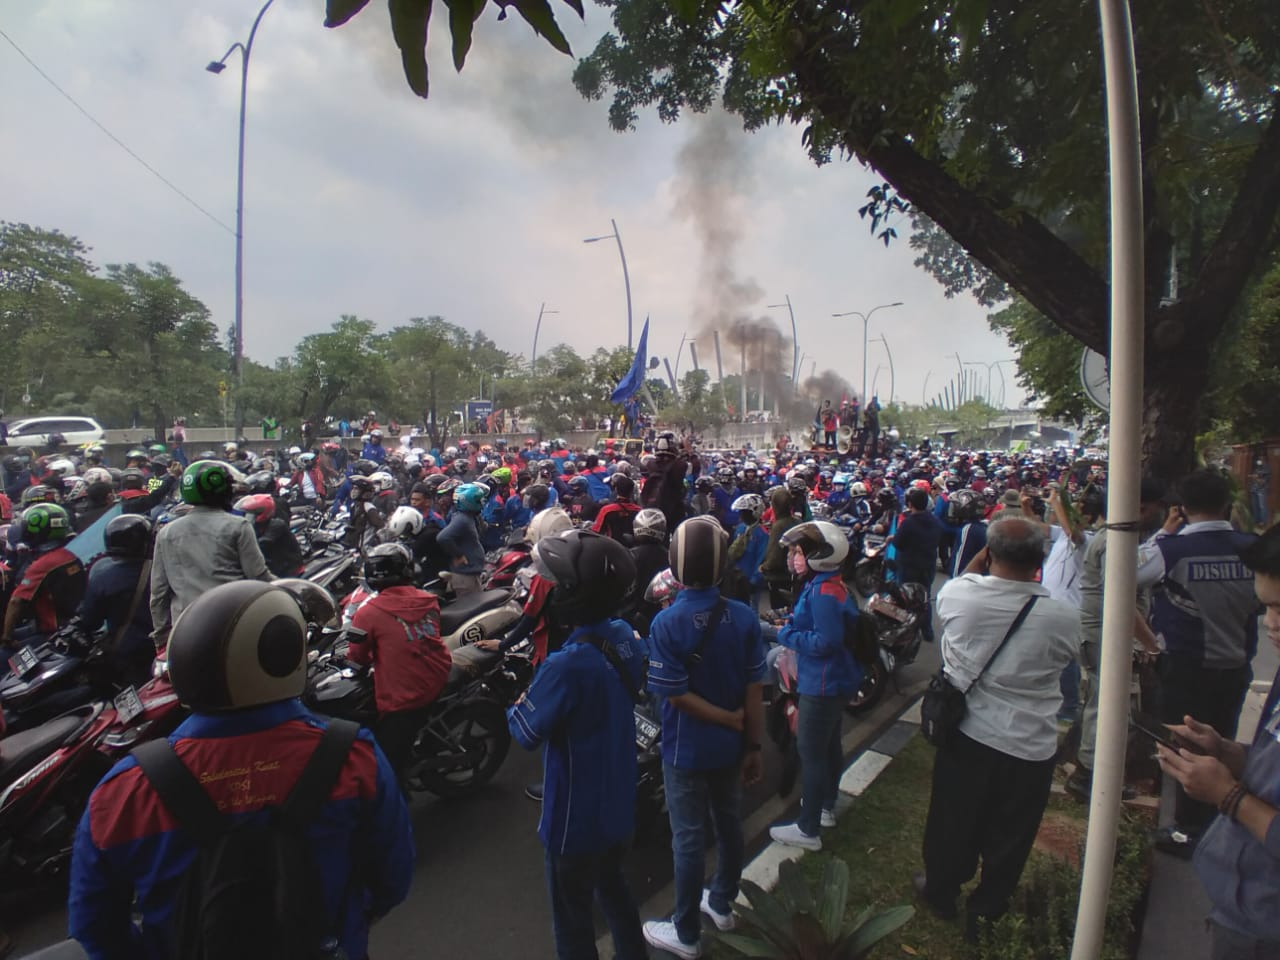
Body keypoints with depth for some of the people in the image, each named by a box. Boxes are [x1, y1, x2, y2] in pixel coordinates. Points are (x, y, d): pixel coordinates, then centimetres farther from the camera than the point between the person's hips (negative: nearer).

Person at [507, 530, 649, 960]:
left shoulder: (568, 665, -34)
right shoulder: (628, 638, -9)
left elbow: (527, 732, -22)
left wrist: (517, 701, -2)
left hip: (577, 815, -7)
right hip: (619, 801, 8)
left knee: (572, 917, 16)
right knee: (613, 887, 30)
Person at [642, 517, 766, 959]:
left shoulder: (666, 622, -22)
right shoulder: (745, 617, -12)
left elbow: (677, 695, -22)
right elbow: (754, 692, -8)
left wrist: (732, 721, -13)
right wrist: (752, 743, 2)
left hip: (686, 750, -4)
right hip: (730, 747, 4)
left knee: (689, 838, 12)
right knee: (729, 825, 23)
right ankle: (722, 904, 45)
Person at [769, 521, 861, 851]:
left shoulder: (823, 592, -25)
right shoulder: (829, 584, 7)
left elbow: (826, 641, -29)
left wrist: (788, 635, -18)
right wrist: (792, 625, 4)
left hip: (822, 685, -11)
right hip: (837, 680, 11)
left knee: (811, 751, 0)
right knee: (829, 745, 24)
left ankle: (808, 830, 11)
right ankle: (826, 806, 42)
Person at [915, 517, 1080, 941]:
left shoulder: (956, 593, -19)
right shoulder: (1064, 618, -21)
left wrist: (978, 562, 10)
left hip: (964, 732, 1)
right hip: (1029, 747, -1)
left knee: (952, 820, 22)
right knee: (1008, 837, 21)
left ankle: (940, 890, 44)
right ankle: (984, 912, 40)